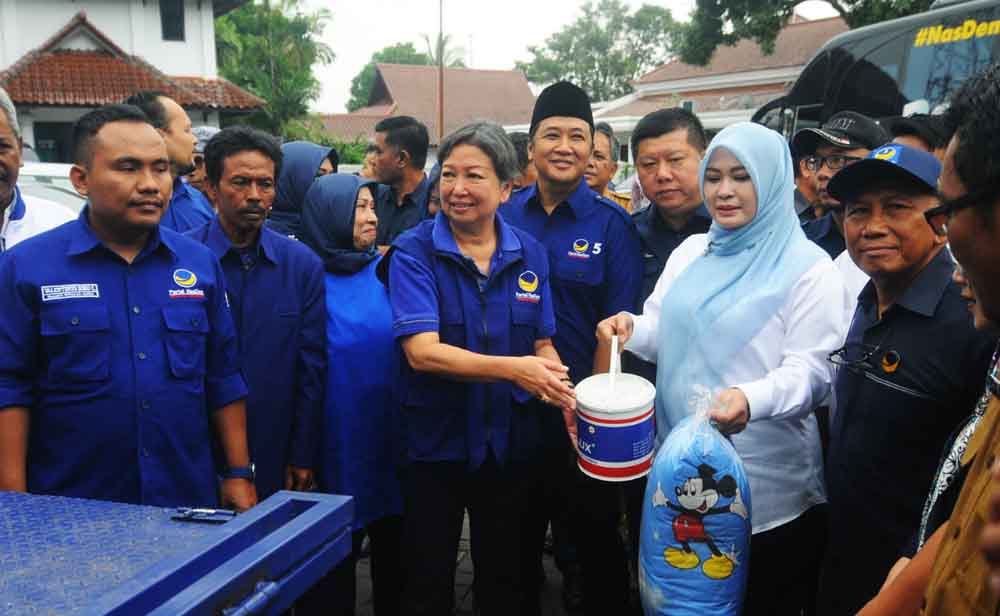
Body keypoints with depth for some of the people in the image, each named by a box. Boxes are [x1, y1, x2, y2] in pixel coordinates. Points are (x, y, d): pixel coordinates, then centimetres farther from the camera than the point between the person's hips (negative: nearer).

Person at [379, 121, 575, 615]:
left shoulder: (529, 254, 0)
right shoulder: (413, 253, -11)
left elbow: (542, 345, 6)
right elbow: (422, 352, -22)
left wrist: (565, 394, -14)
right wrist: (512, 368, -32)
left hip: (511, 444, 3)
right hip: (435, 443, -3)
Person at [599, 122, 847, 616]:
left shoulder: (808, 267, -9)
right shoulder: (690, 251, 8)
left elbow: (810, 372, -16)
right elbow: (664, 333, 12)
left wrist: (751, 399, -36)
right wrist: (631, 328, -11)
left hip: (766, 485, -5)